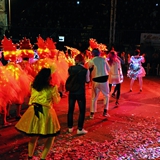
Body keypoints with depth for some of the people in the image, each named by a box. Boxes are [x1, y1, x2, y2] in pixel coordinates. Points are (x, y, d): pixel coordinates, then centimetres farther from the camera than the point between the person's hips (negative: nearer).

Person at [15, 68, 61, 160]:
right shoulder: (52, 88, -9)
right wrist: (57, 92, 18)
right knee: (51, 136, 13)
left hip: (34, 112, 5)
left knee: (34, 136, 22)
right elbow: (57, 101, 4)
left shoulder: (34, 87, 5)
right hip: (45, 113, -5)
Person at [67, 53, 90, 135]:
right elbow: (87, 80, 0)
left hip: (72, 92, 4)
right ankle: (80, 129, 10)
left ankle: (70, 127, 26)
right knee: (82, 110, 9)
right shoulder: (85, 70, -13)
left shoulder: (70, 68, -3)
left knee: (70, 109, 15)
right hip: (81, 92, -4)